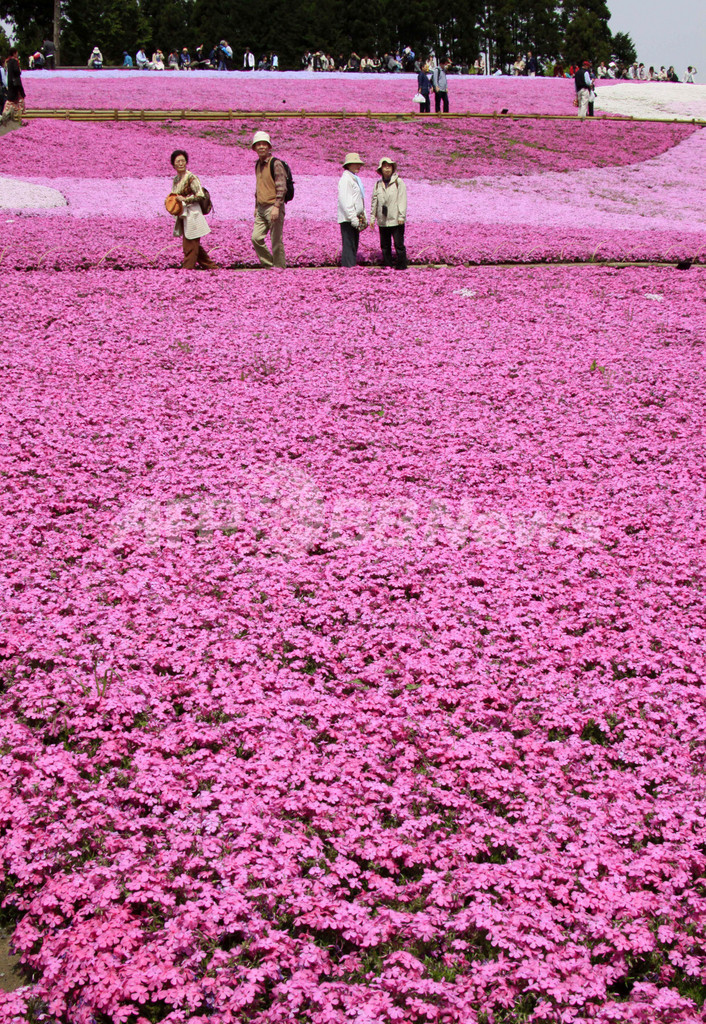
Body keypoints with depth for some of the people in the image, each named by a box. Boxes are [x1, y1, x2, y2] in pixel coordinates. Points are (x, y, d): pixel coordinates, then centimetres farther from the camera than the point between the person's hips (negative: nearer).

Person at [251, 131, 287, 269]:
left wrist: (276, 207, -21)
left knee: (276, 241, -4)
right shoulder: (258, 164, 16)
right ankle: (268, 265, 11)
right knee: (256, 238, 0)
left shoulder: (275, 163, -9)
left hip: (273, 208, -7)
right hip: (261, 208, 8)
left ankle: (280, 267, 5)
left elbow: (282, 187, -14)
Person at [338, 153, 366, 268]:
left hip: (356, 218, 10)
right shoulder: (345, 179, -11)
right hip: (347, 219, -10)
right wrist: (353, 218, -22)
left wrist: (364, 217, 20)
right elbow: (344, 200, -19)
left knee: (354, 245, 11)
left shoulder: (355, 179, 20)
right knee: (349, 245, -10)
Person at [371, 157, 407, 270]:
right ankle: (387, 265, 18)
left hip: (396, 220, -4)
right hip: (382, 220, 4)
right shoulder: (378, 184, 10)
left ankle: (402, 265, 4)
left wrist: (401, 216, -10)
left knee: (399, 244, -4)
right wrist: (372, 217, 11)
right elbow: (374, 201, 15)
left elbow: (402, 200, -5)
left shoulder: (398, 182, -2)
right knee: (385, 245, 9)